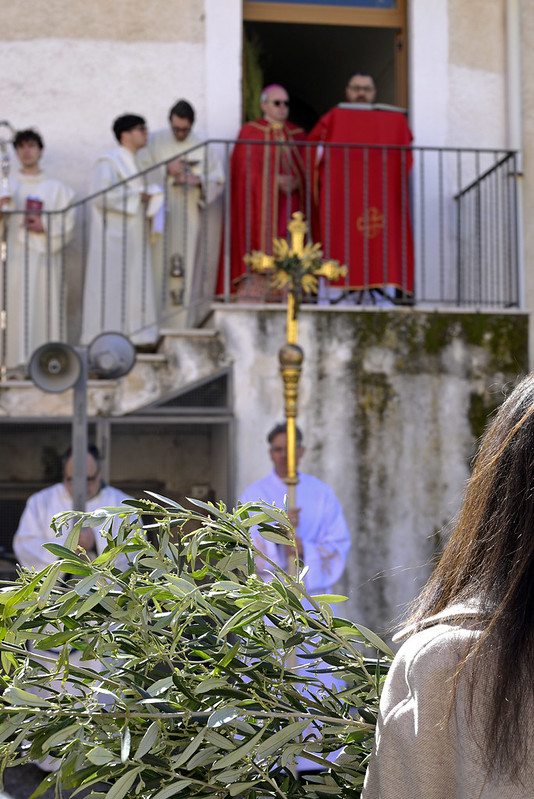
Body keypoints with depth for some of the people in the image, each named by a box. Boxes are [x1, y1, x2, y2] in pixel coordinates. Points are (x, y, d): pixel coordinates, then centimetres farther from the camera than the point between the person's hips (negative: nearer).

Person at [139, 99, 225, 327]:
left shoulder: (203, 147, 6)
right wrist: (166, 170, -15)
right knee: (160, 270, -5)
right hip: (162, 215, 0)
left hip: (191, 218, 1)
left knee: (189, 271, -2)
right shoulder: (154, 142, 6)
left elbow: (219, 179, 3)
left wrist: (199, 180, -17)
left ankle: (184, 323, 1)